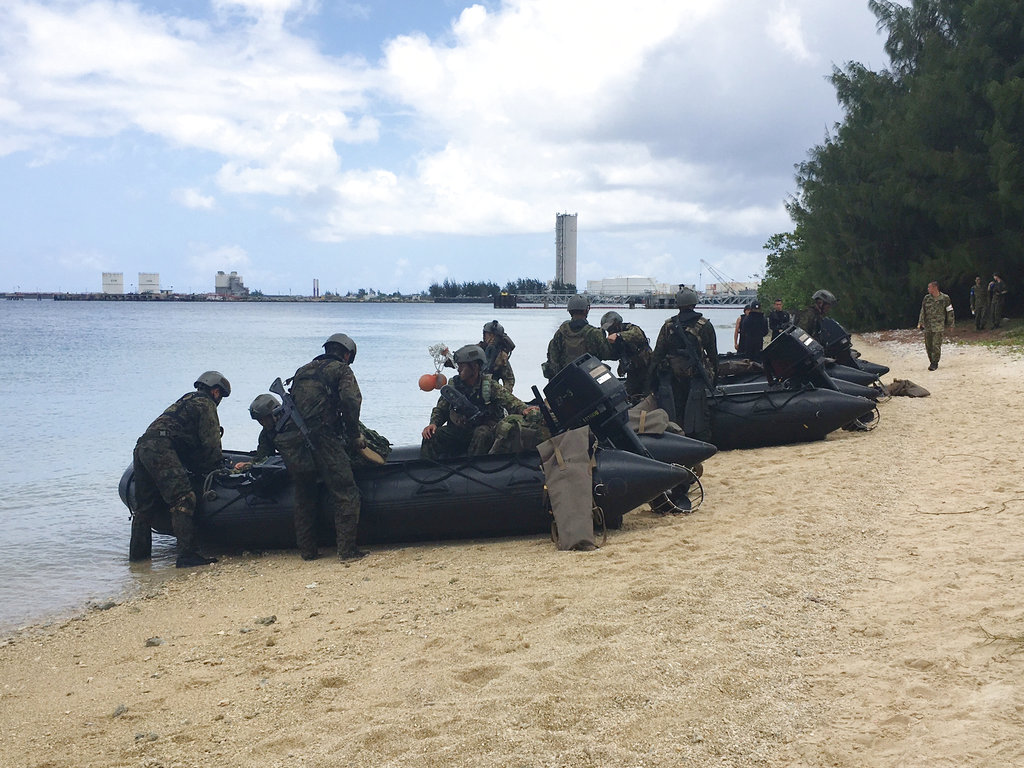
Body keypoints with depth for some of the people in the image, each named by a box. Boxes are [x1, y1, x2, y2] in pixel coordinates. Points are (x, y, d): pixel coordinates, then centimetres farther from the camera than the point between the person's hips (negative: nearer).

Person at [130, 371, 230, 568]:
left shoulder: (185, 400, 34)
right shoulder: (206, 404, 8)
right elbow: (210, 442, 1)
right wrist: (217, 467, 13)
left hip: (141, 447, 10)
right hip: (161, 449, -10)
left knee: (145, 506, 15)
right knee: (183, 499, -16)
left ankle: (139, 553, 21)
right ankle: (187, 555, -24)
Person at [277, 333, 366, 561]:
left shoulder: (302, 371, 26)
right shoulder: (341, 370, 7)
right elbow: (351, 401, -9)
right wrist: (354, 435, -1)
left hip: (291, 443, 7)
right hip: (321, 438, -6)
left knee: (304, 497, 17)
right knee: (345, 494, -2)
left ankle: (307, 551, 19)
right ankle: (347, 549, -7)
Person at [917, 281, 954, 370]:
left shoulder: (945, 298, -2)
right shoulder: (926, 298, 6)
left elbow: (950, 312, 5)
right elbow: (923, 311, 11)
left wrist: (950, 325, 6)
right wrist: (920, 322, 1)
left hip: (938, 327, -4)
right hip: (927, 326, 4)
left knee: (936, 346, -8)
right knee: (928, 346, 7)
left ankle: (934, 363, 0)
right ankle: (932, 362, 21)